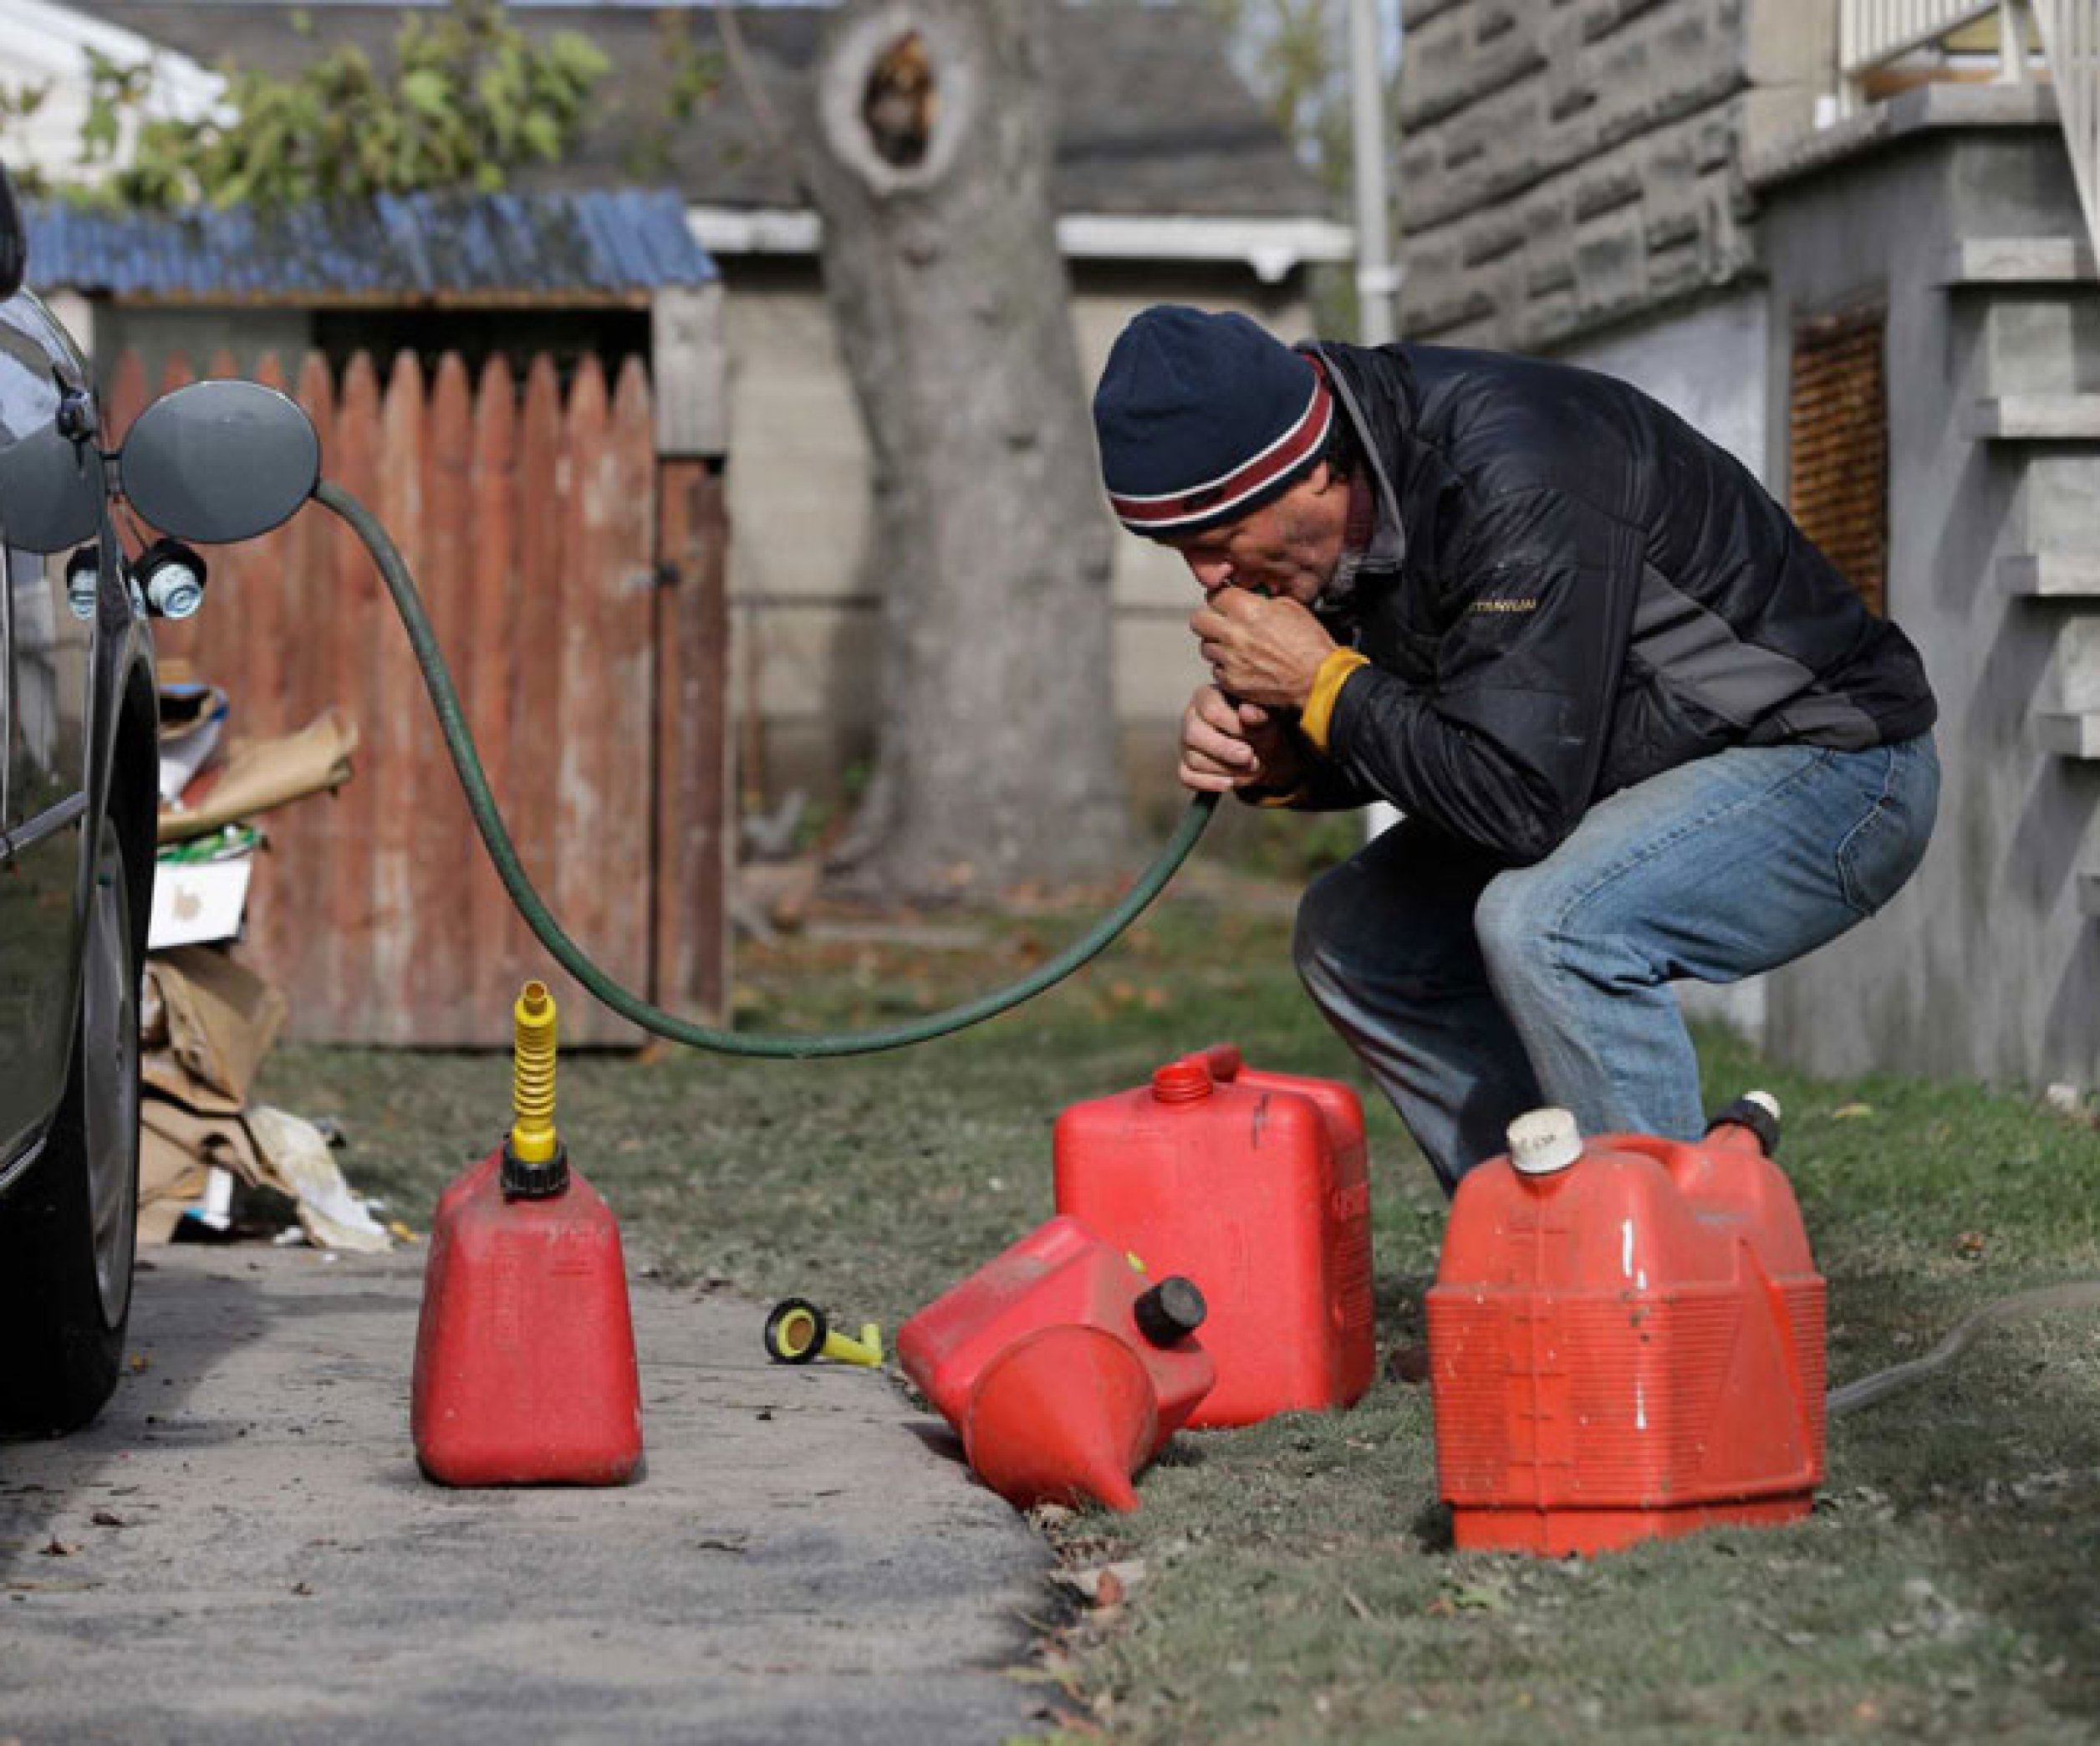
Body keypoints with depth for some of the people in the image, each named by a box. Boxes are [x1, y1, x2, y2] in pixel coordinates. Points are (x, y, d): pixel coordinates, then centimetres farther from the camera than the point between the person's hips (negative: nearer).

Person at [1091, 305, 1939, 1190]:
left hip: (1833, 762, -10)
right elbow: (1410, 741, 11)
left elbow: (1522, 799, -34)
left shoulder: (1516, 482, -31)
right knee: (1354, 931, 5)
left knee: (1547, 923, -33)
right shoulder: (1347, 509, -3)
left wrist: (1323, 684, -23)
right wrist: (1276, 756, -10)